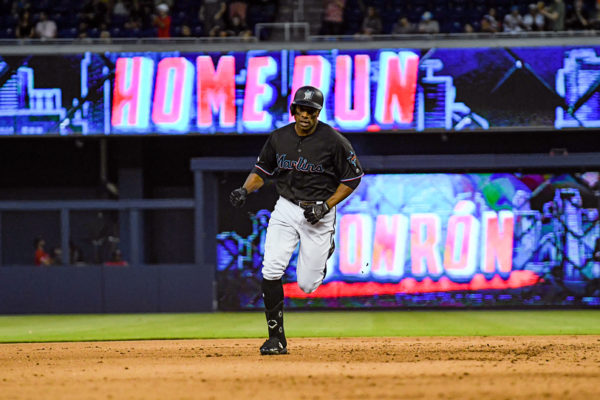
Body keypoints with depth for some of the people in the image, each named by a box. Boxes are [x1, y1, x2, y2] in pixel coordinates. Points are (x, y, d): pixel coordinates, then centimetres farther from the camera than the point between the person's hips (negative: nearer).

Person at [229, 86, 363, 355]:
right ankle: (277, 338, -6)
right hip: (286, 209, 3)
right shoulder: (279, 138, 0)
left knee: (307, 284, -1)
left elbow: (352, 178, -4)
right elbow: (261, 171, 12)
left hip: (319, 214, -3)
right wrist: (245, 190, -8)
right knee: (271, 272, -15)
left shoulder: (333, 141, -12)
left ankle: (325, 249, 34)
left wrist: (326, 206, -14)